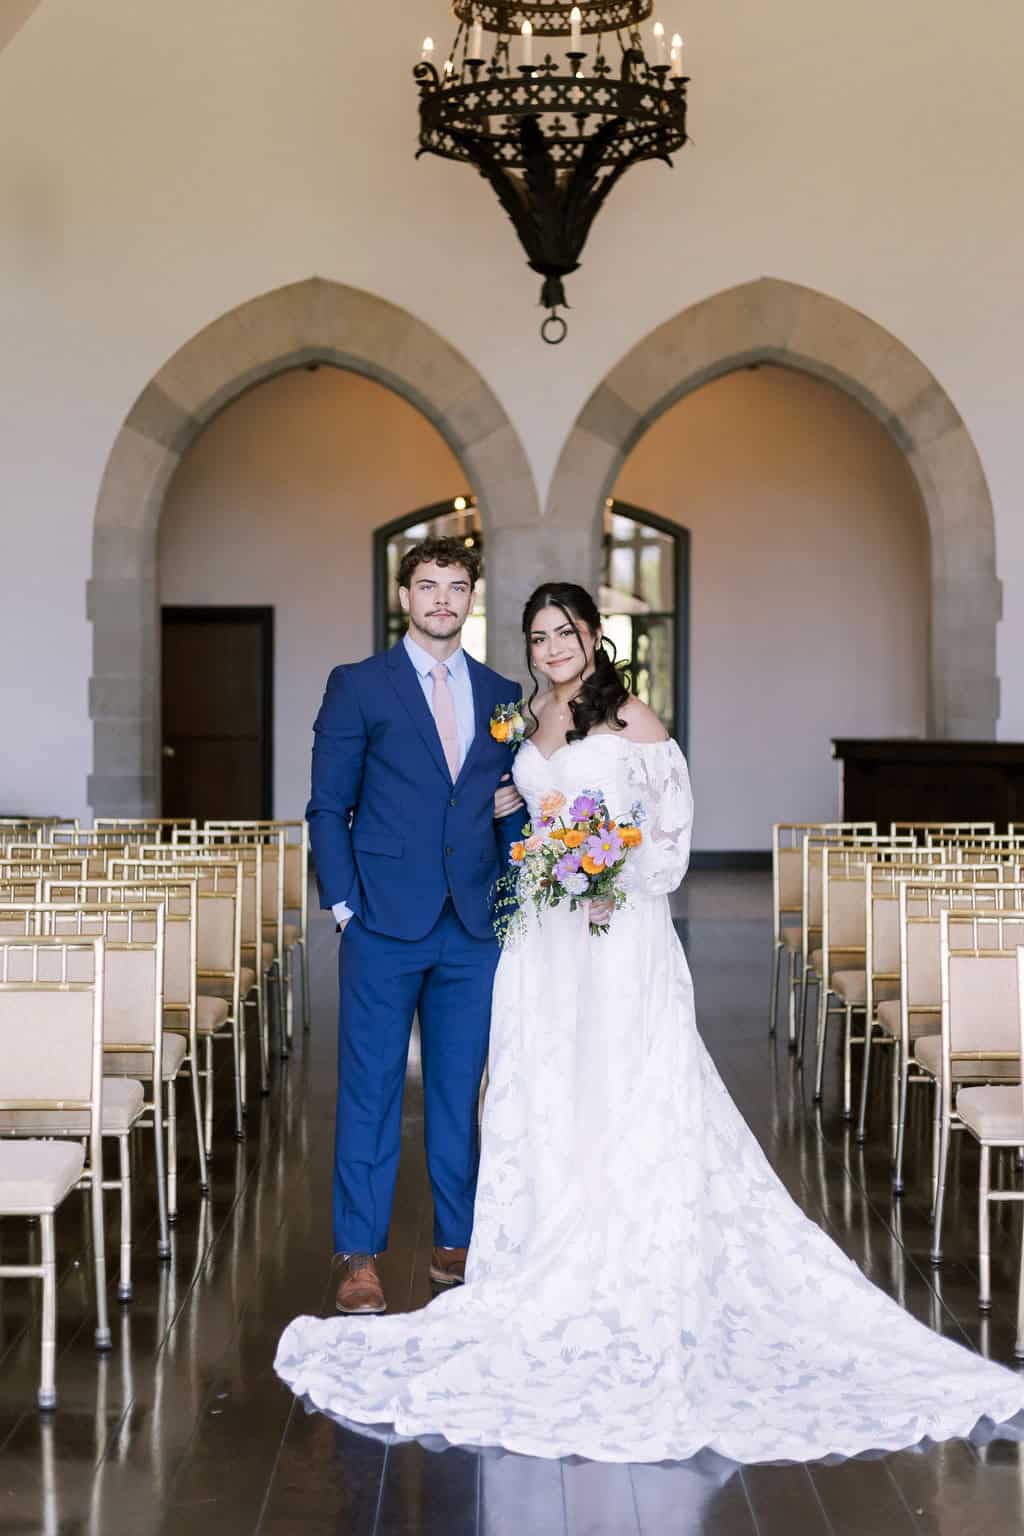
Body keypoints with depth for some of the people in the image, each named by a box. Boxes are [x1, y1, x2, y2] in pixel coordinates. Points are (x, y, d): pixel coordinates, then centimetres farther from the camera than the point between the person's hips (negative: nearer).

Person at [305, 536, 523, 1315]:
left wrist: (513, 849, 3)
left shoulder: (502, 695, 12)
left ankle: (456, 1243, 21)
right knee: (371, 1091, 2)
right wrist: (345, 904, -6)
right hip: (386, 925, -3)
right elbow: (328, 806, 0)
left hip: (474, 928, 3)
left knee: (462, 1091, 10)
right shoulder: (358, 686, 1)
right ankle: (361, 1256, 10)